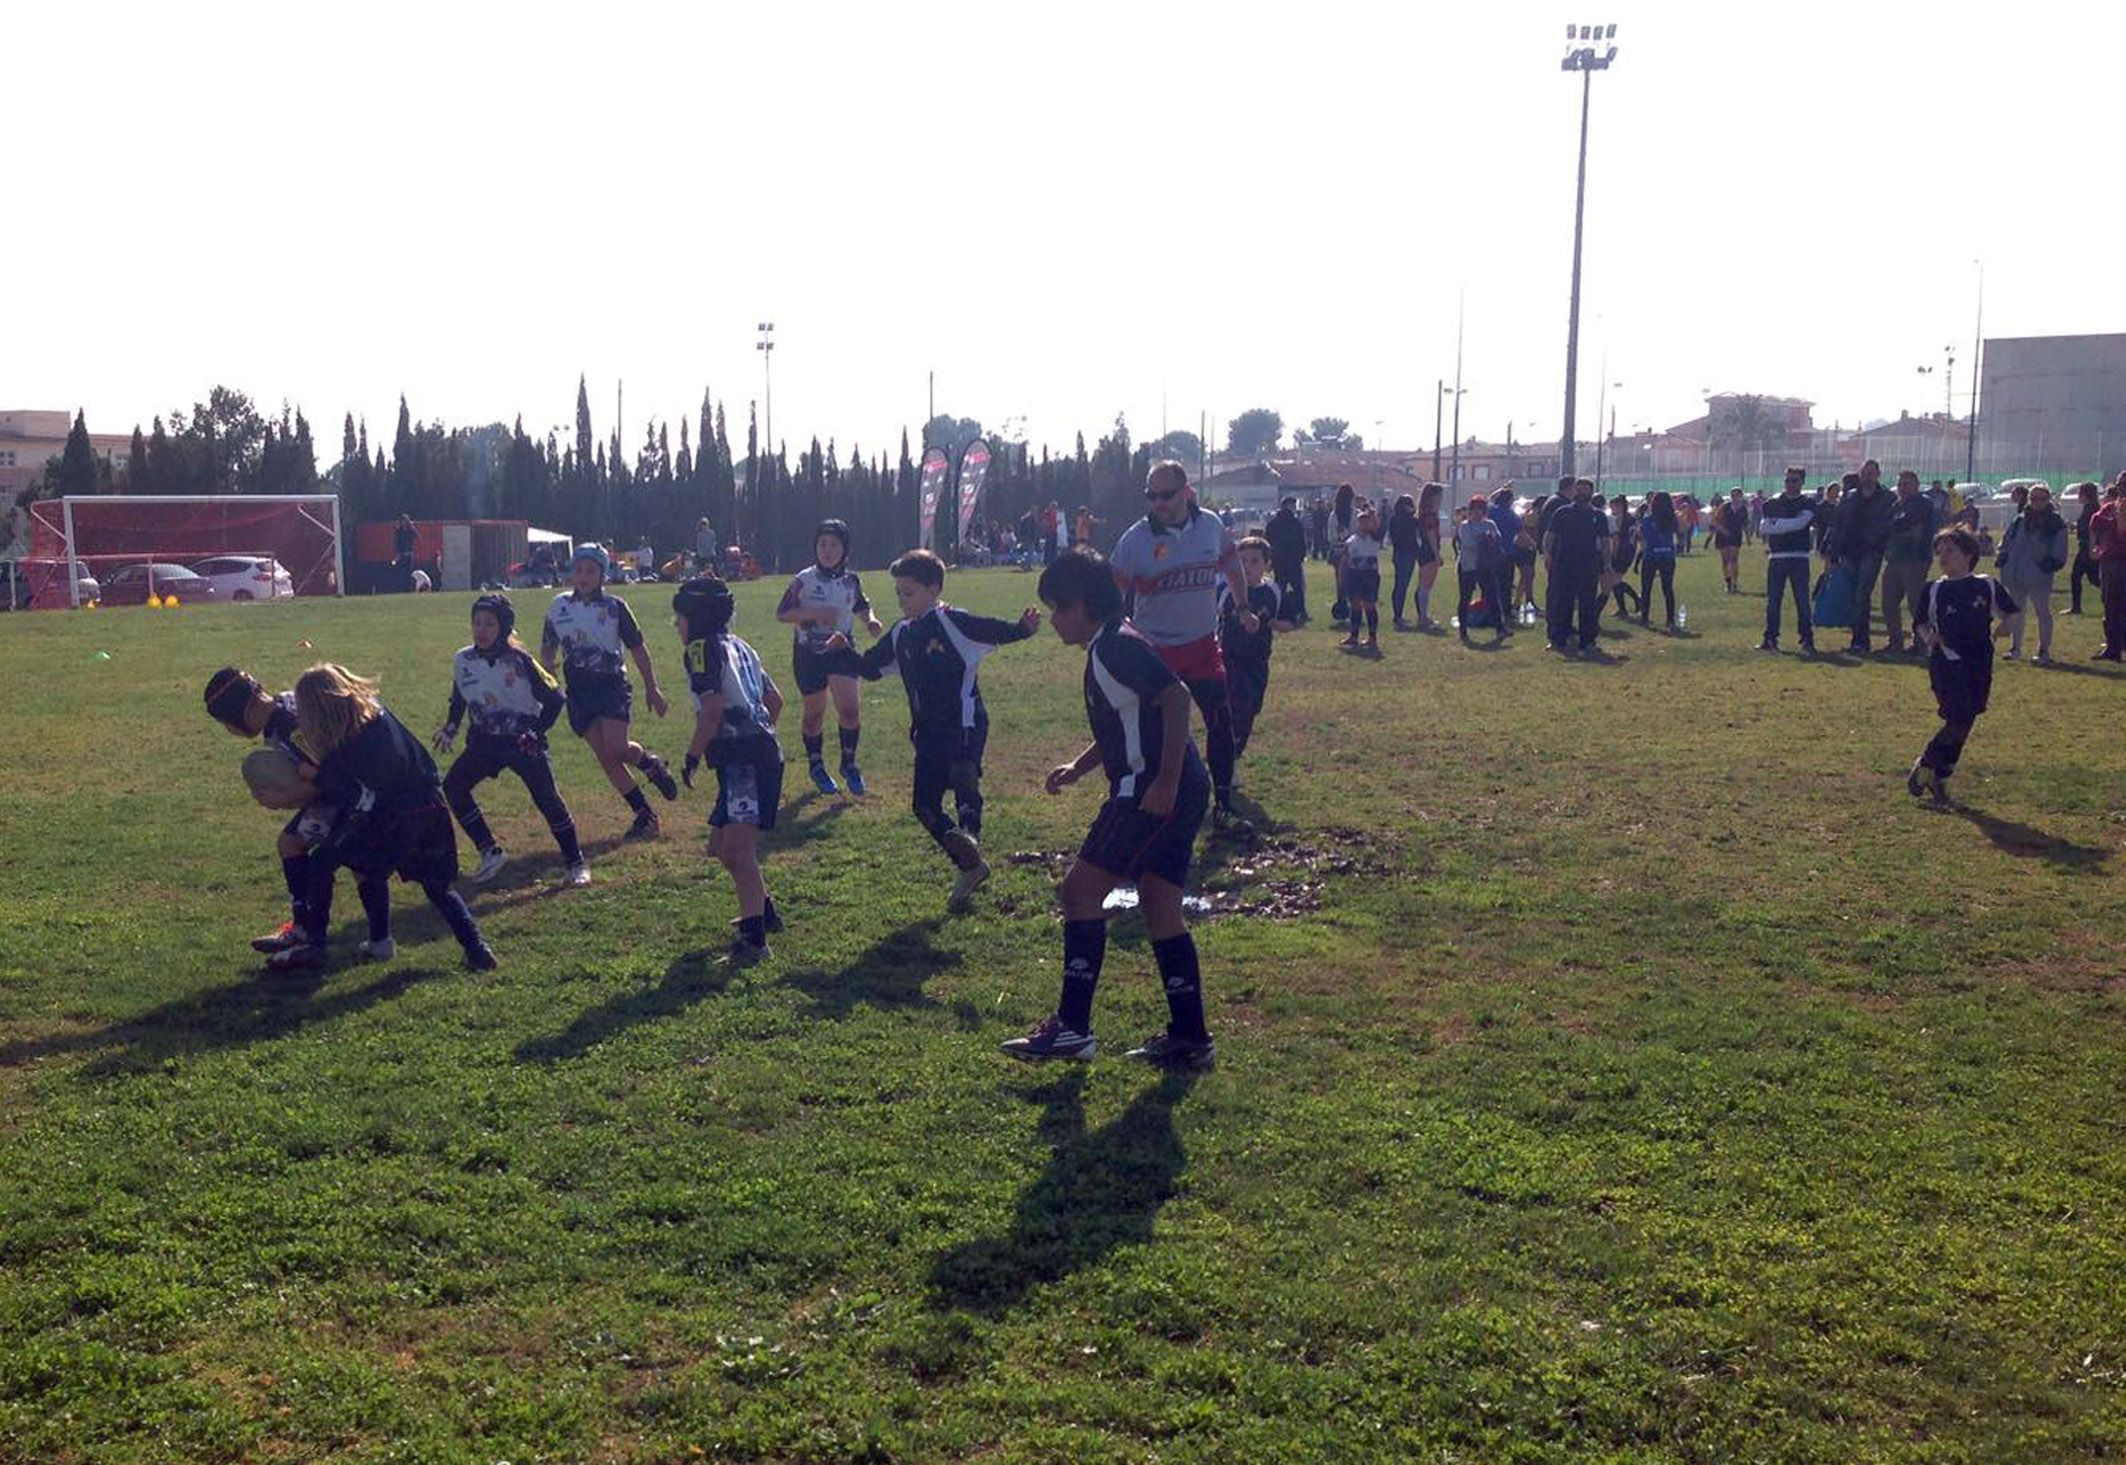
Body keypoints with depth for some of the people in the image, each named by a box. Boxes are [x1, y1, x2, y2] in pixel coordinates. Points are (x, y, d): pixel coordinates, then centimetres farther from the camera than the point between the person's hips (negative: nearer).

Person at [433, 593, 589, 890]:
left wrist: (537, 732, -17)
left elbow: (555, 698, -10)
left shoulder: (519, 661, -17)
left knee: (546, 797, -11)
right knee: (452, 787, -9)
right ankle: (491, 853, 3)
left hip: (523, 740, -5)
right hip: (484, 741, 5)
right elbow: (458, 701, 14)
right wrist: (449, 728, 0)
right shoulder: (463, 660, -3)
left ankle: (576, 863, 5)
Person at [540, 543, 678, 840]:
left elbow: (637, 649, 3)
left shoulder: (614, 607, -3)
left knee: (616, 747, -20)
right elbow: (547, 648, 16)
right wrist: (547, 668, -6)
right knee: (605, 758, 0)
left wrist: (652, 690, 5)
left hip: (613, 684, -3)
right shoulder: (559, 607, 6)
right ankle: (645, 815, 9)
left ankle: (652, 764, 13)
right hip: (579, 690, 3)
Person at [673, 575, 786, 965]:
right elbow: (775, 699, 25)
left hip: (742, 759, -10)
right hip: (763, 751, 10)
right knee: (721, 844, 20)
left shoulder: (703, 648, -6)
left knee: (738, 845, -19)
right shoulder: (738, 647, 21)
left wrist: (692, 756, -6)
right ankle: (765, 912, 32)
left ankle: (753, 938, -27)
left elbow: (712, 710, -16)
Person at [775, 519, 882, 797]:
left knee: (850, 709, -11)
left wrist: (870, 619, -4)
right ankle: (816, 766, 29)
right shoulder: (804, 580, -10)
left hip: (841, 649, 2)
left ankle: (849, 763, 10)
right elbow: (782, 613, -12)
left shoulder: (851, 580, 1)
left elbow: (861, 606, 18)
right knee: (814, 712, 9)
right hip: (808, 652, -2)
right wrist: (814, 613, -24)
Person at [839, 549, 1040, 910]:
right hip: (928, 732, 8)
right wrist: (846, 650, 7)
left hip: (964, 722, -8)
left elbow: (994, 631, -16)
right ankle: (971, 867, 22)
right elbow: (870, 667, 23)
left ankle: (969, 833, -58)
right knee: (925, 805, 8)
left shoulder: (953, 622, -8)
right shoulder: (900, 634, 13)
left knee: (961, 774, -37)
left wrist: (1023, 628, -35)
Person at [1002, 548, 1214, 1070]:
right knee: (1160, 910, 12)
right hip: (1179, 795, 10)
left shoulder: (1117, 646, -12)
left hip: (1156, 794, -10)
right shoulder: (1106, 649, 19)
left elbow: (1176, 698, -24)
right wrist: (1079, 766, 19)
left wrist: (1166, 782, -26)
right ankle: (1189, 1037, 17)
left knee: (1080, 890, -6)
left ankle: (1072, 1027, -3)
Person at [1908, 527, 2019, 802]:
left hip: (1980, 665, 2)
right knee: (1959, 721, -14)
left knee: (1963, 724, 6)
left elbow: (2011, 612, 12)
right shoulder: (1934, 591, 1)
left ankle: (1939, 777, 19)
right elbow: (1921, 622, 11)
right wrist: (1928, 636, -10)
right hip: (1946, 663, -2)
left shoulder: (1987, 586, 1)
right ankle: (1924, 766, 3)